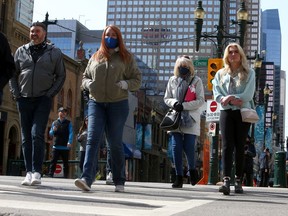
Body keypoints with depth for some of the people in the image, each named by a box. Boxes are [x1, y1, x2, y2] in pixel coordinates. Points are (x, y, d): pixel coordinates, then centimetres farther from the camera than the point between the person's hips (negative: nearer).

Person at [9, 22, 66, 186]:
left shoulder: (54, 52, 5)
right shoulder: (21, 51, 11)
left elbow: (61, 76, 6)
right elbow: (12, 74, 14)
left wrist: (51, 93, -5)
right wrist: (16, 94, 2)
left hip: (43, 99, -3)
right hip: (24, 99, 3)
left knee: (37, 134, -16)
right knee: (26, 137, 4)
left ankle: (37, 172, -13)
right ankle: (29, 172, 9)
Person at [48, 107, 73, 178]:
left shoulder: (68, 123, 8)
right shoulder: (54, 123, 15)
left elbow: (71, 133, -3)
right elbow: (50, 134, 18)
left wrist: (70, 142, -20)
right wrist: (53, 130, -6)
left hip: (65, 147, -2)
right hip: (56, 146, 2)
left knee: (65, 163, 1)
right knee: (53, 161, -5)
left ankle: (66, 177, 3)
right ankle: (50, 175, -7)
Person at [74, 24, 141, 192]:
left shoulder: (126, 57, 7)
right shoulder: (95, 57, 16)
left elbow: (137, 80, 5)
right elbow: (85, 77, 22)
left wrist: (125, 84, -15)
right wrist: (88, 83, -1)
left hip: (118, 104, -2)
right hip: (96, 103, 2)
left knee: (116, 143, 2)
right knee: (93, 140, -12)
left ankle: (119, 182, 14)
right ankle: (87, 178, -21)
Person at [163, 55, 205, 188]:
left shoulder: (196, 81, 3)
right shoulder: (172, 80, 13)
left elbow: (201, 100, -2)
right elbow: (166, 98, 16)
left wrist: (184, 105, -12)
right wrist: (174, 103, -7)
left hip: (190, 119, -3)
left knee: (188, 147, -9)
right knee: (176, 147, -3)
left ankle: (192, 170, 19)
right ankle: (179, 177, 4)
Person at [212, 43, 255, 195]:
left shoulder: (249, 73, 10)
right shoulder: (220, 73, 15)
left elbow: (249, 94, -3)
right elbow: (217, 94, 3)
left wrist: (231, 97, -12)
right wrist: (233, 101, -12)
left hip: (243, 112, 0)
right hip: (226, 112, 1)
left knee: (240, 147, 1)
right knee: (227, 146, -12)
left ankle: (238, 181, 6)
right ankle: (226, 180, -23)